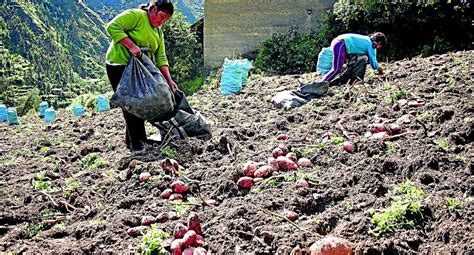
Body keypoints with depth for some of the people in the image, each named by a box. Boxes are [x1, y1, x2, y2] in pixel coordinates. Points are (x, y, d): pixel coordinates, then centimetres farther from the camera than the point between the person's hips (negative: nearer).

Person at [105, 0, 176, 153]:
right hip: (119, 65, -8)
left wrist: (169, 80, -2)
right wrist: (131, 45, -27)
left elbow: (161, 58, 9)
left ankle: (132, 141, 23)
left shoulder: (159, 32, 13)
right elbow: (112, 26, -22)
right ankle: (136, 145, -1)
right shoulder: (136, 15, -11)